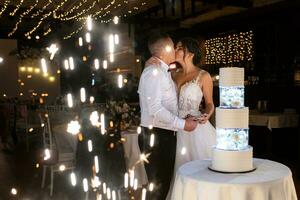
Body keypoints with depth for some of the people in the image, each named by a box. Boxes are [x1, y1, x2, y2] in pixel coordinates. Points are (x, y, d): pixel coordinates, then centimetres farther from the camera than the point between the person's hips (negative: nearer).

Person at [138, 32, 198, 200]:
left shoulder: (164, 72, 15)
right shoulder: (153, 72, -15)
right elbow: (155, 108, -23)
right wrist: (182, 124, -18)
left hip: (167, 135, 9)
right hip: (155, 136, -9)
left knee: (165, 182, 17)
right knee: (158, 186, -1)